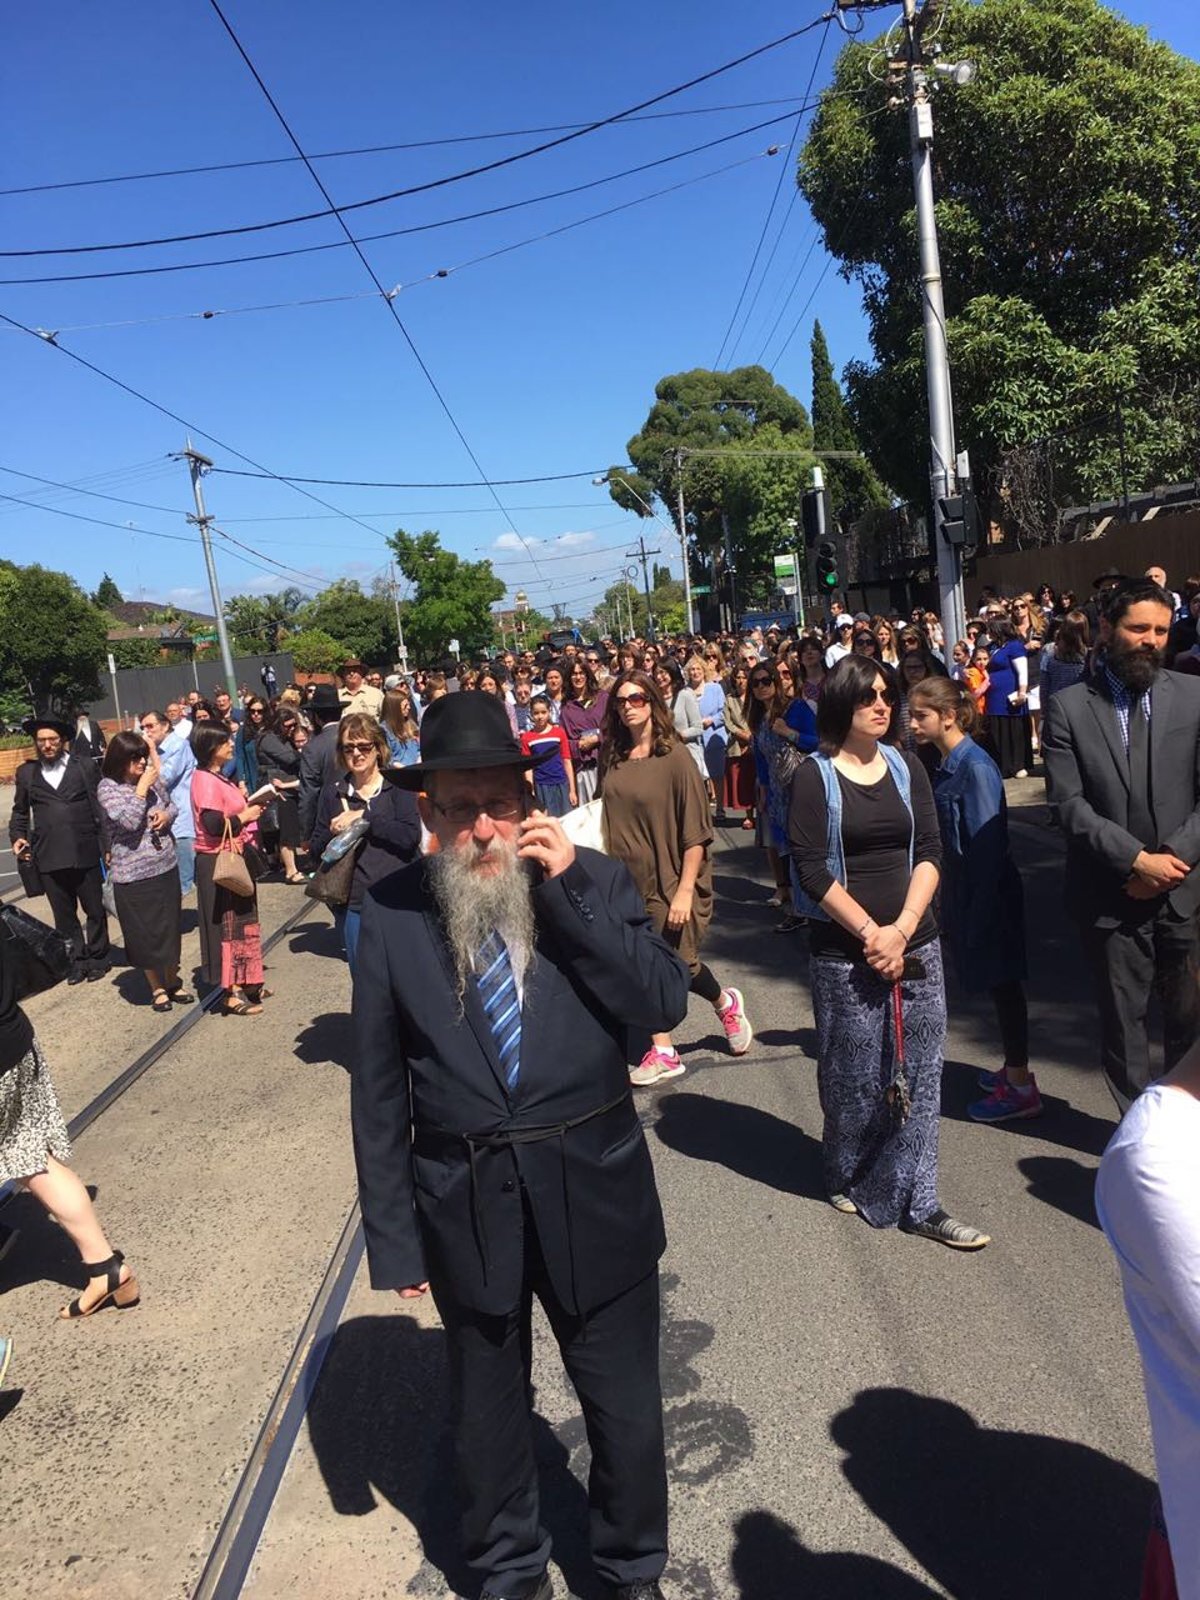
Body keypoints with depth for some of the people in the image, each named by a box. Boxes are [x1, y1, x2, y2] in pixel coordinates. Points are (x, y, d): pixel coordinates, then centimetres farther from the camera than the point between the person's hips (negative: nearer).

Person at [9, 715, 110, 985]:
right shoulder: (26, 772, 10)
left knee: (94, 909, 9)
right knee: (64, 914, 10)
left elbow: (101, 804, 2)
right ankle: (77, 960, 22)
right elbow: (20, 812, 19)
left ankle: (97, 957, 25)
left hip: (85, 853, -2)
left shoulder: (85, 766, 3)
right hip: (48, 857, 2)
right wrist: (17, 837, 3)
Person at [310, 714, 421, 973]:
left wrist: (364, 817, -14)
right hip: (353, 905, 2)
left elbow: (410, 836, -13)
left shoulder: (398, 784, 0)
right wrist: (333, 833, -11)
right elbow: (316, 850, 9)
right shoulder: (333, 792, 8)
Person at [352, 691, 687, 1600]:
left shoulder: (595, 880, -8)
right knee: (488, 1413, 23)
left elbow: (665, 1003, -19)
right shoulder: (393, 915, -9)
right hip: (464, 1207, 1)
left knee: (626, 1408, 18)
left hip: (593, 1195, 0)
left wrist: (564, 889, -23)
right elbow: (378, 1092, -4)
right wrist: (393, 1236, -1)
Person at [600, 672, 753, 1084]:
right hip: (628, 881, 4)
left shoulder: (674, 757, -12)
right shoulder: (614, 759, 2)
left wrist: (685, 890, -17)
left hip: (669, 881, -4)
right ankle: (662, 1052, 19)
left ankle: (726, 1004, 35)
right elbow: (609, 819, 10)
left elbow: (696, 832, -13)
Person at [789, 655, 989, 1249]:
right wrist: (869, 933, -14)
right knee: (854, 1073, 7)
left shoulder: (906, 767, 7)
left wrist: (901, 930, -10)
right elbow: (813, 871, -9)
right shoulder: (814, 777, -4)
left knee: (917, 1074, 6)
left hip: (914, 943, 4)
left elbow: (929, 852, 2)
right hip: (844, 951, -3)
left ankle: (916, 1202, 17)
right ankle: (848, 1178, 31)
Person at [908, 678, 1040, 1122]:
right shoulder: (947, 765, 7)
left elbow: (987, 844, -21)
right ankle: (1014, 1069, 33)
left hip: (990, 894, -8)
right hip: (965, 891, 8)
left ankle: (1021, 1089, 13)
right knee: (998, 984, 18)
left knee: (1002, 983, 2)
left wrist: (978, 912, -20)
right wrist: (952, 909, 15)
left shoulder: (975, 767, -19)